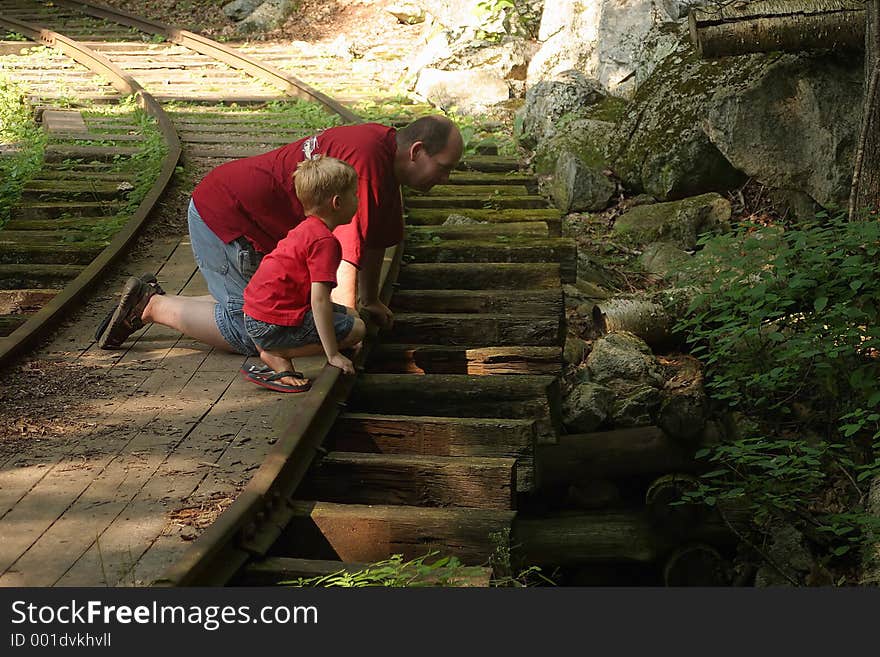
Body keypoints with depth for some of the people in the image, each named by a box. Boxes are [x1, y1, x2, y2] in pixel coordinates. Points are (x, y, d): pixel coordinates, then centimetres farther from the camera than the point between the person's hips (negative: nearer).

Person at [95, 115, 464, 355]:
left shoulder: (384, 148, 7)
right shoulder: (367, 160, -26)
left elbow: (375, 236, 18)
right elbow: (346, 251, -30)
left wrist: (371, 301, 23)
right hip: (224, 218, -11)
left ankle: (152, 301, 18)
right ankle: (152, 307, 1)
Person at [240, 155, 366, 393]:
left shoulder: (306, 229, 14)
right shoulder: (324, 241, -18)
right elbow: (319, 299, -24)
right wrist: (333, 355, -21)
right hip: (274, 324, -10)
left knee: (350, 315, 18)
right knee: (356, 329, -7)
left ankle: (276, 353, 3)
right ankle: (277, 355, -8)